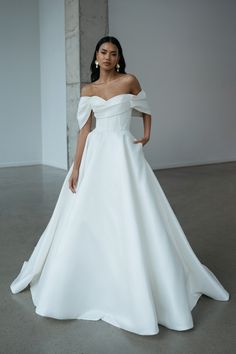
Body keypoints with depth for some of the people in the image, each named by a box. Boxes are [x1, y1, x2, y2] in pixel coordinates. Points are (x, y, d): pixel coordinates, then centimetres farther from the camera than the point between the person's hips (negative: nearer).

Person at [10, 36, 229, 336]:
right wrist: (75, 168, -2)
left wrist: (147, 136, 0)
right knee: (85, 219, 6)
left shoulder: (129, 81, 3)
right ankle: (86, 285, 26)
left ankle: (140, 296, 9)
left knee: (132, 221, -5)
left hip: (124, 154, -3)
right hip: (95, 155, 3)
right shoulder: (87, 90, 9)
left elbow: (146, 112, 17)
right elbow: (84, 129, 4)